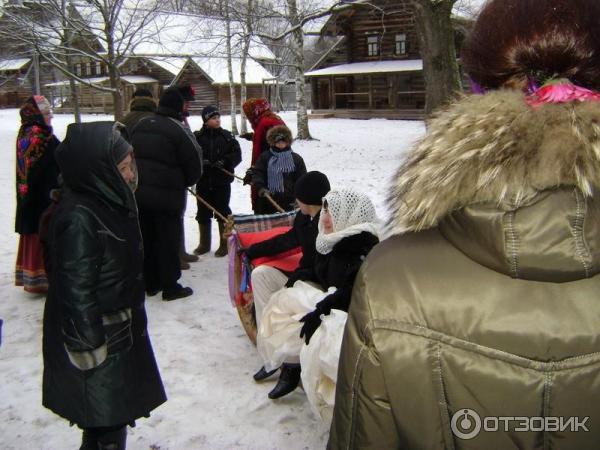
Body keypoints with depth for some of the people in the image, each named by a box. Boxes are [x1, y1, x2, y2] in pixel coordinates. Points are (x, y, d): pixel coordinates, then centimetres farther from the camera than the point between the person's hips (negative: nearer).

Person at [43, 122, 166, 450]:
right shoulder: (78, 218, -26)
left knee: (113, 421, 23)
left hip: (120, 332, 9)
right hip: (98, 345, -9)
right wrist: (91, 353, -20)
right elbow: (76, 292, -25)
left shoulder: (108, 203, 5)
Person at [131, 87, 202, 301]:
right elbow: (194, 165, -10)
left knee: (146, 238, 15)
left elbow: (132, 156, 14)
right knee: (168, 240, 3)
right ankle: (170, 286, 9)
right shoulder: (178, 130, -13)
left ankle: (150, 283, 24)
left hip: (138, 192, 7)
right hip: (167, 195, -6)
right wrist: (184, 182, 9)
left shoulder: (140, 125, 8)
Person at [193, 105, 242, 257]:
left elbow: (237, 154, 0)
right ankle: (204, 243, 26)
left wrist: (225, 162, -16)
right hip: (203, 182, 1)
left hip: (222, 182, -1)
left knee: (223, 212, 3)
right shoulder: (197, 137, -1)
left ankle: (225, 244, 15)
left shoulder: (227, 136, 2)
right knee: (203, 213, 11)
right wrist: (201, 162, -20)